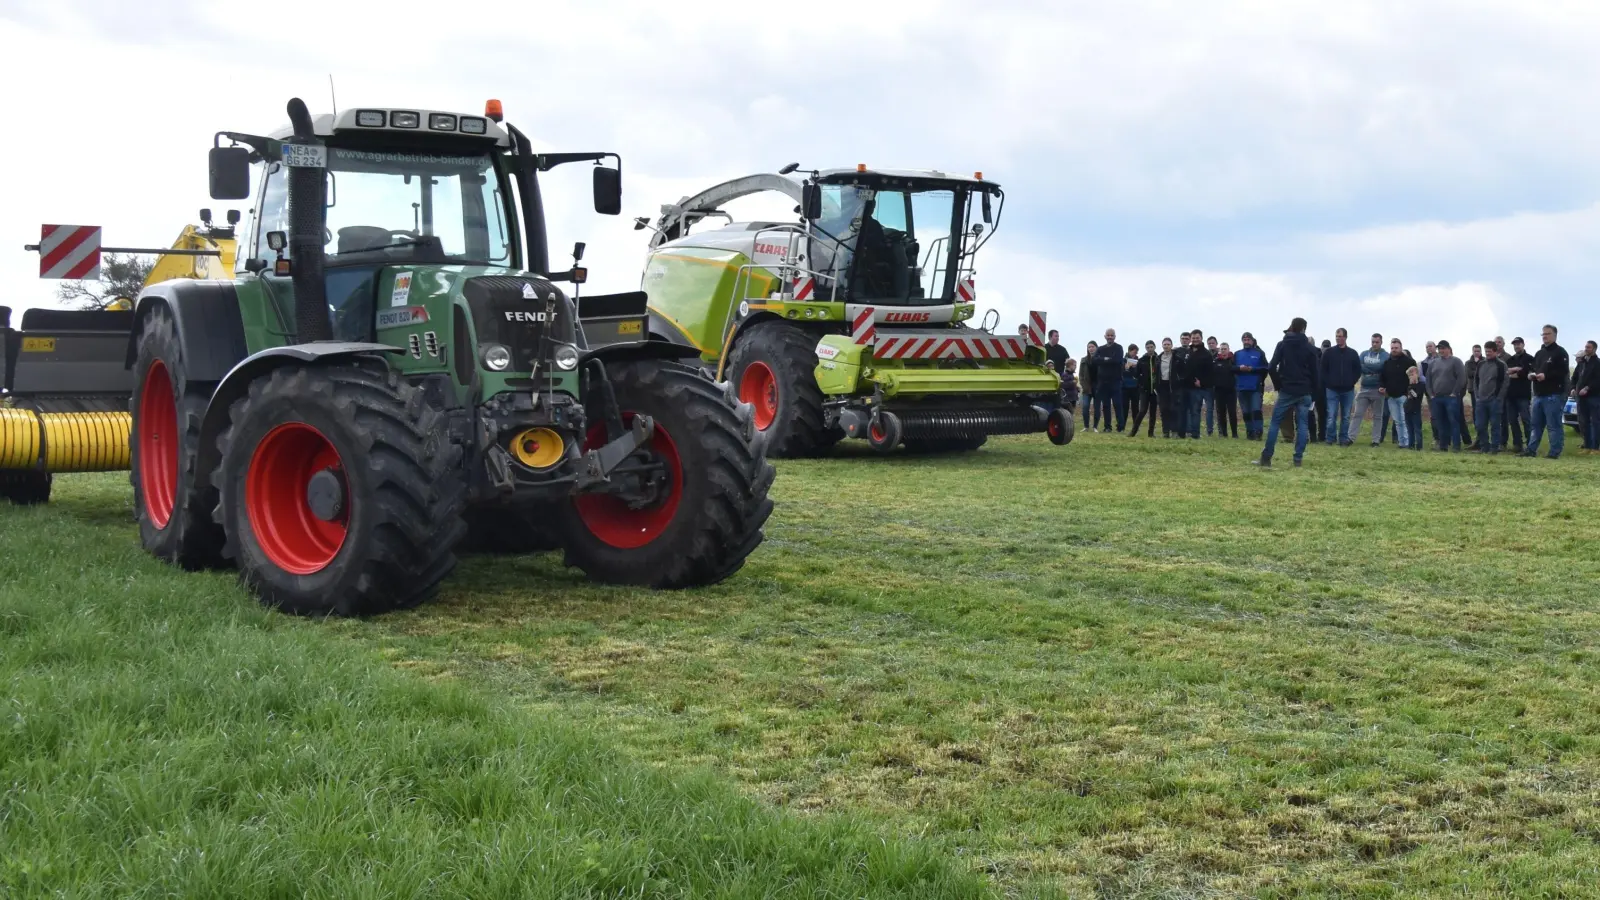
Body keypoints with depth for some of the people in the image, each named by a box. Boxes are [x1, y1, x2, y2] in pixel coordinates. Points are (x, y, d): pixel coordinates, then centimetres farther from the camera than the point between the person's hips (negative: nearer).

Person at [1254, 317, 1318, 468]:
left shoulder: (1282, 344, 0)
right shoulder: (1309, 347, 5)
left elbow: (1271, 367, -9)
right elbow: (1314, 371, 3)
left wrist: (1278, 384, 4)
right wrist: (1313, 392, 9)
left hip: (1287, 390, -2)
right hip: (1304, 392, 2)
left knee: (1275, 423, 2)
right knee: (1302, 424, 4)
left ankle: (1266, 458, -3)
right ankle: (1298, 459, -1)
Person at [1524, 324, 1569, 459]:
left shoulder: (1560, 352, -4)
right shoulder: (1539, 353, 20)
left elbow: (1563, 371, -14)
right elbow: (1532, 368, 26)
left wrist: (1546, 376, -21)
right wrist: (1531, 373, 2)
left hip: (1554, 395, -8)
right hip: (1538, 394, 8)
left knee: (1554, 425, -6)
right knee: (1536, 424, 11)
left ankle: (1555, 452, -5)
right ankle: (1531, 450, 15)